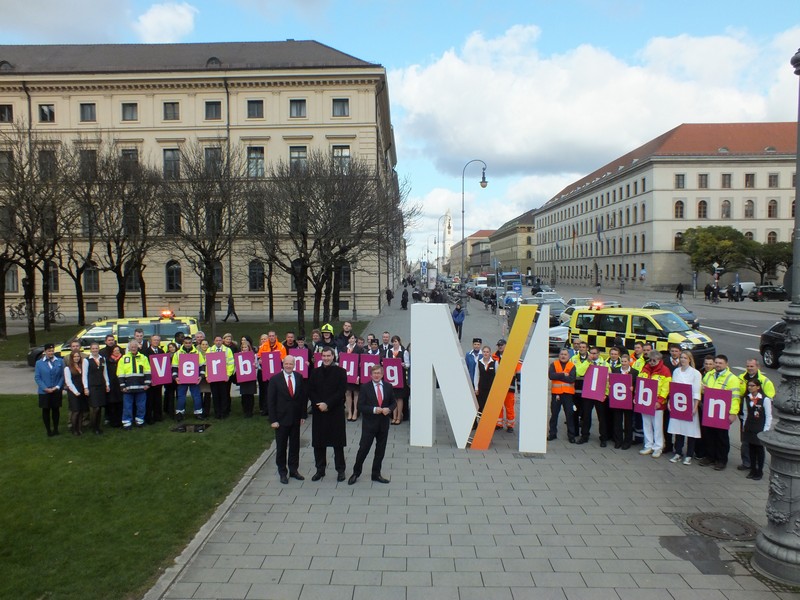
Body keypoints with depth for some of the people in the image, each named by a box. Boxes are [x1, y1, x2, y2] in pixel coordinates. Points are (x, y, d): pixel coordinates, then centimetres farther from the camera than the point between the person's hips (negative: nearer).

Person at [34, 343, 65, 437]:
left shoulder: (60, 361, -1)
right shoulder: (39, 363, -1)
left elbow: (63, 375, 0)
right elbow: (37, 377, -2)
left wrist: (57, 387, -11)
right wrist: (45, 388, -12)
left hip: (57, 391, 0)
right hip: (44, 392, 0)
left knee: (56, 410, 9)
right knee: (46, 410, 7)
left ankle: (55, 429, 22)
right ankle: (48, 430, 18)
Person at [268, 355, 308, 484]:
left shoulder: (299, 378, 1)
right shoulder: (275, 379, -7)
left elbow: (304, 397, 6)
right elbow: (270, 401, -7)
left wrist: (303, 415, 1)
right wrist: (273, 420, -11)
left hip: (296, 419, 3)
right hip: (281, 419, -2)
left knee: (295, 446, 11)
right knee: (281, 447, 7)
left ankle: (294, 470, 23)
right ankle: (282, 472, 19)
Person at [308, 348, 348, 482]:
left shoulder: (340, 372, -2)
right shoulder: (315, 372, 8)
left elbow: (341, 391, -9)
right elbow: (310, 391, 6)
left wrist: (327, 404, -15)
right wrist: (318, 404, -10)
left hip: (336, 412, -3)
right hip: (318, 412, 3)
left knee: (338, 442, 3)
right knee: (318, 442, 7)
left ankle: (340, 470, 13)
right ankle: (320, 469, 19)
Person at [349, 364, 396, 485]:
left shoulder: (388, 387, 4)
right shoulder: (365, 387, -6)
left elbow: (393, 402, 11)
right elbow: (360, 406, -8)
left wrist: (389, 409, -11)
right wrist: (373, 410, -21)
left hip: (383, 424, 4)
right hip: (369, 424, -3)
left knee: (380, 450, 11)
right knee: (363, 449, -1)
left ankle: (376, 474, 25)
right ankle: (356, 473, 17)